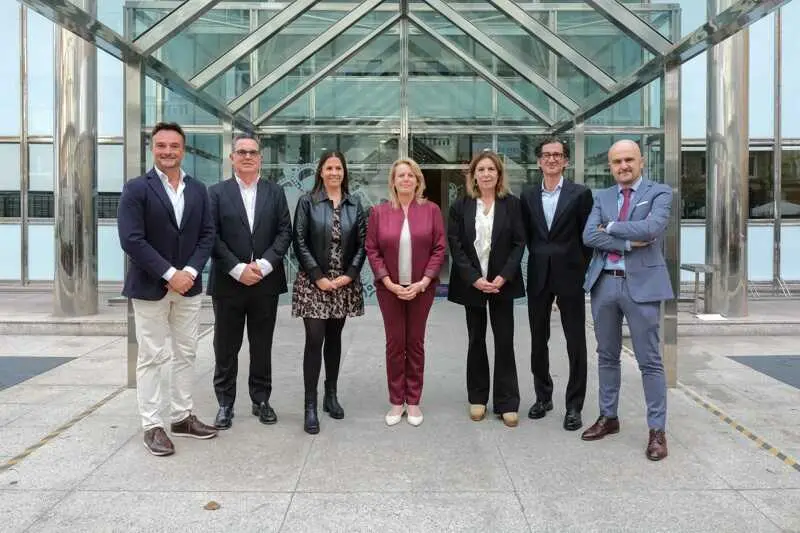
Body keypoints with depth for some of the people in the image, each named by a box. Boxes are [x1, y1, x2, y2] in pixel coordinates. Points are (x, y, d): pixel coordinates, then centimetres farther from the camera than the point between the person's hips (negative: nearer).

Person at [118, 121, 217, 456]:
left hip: (188, 284, 5)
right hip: (150, 286, -4)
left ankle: (182, 417, 23)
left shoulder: (198, 189, 8)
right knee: (152, 357, 2)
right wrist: (169, 274, -18)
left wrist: (190, 271, -9)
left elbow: (207, 235, 5)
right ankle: (152, 426, 11)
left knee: (186, 354, 11)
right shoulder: (136, 188, -6)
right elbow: (131, 239, -14)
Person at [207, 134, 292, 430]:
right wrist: (238, 269, -14)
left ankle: (261, 400, 23)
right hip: (228, 283, -1)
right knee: (226, 348, 7)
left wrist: (263, 265, -13)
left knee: (262, 347, 10)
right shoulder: (217, 192, 3)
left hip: (266, 282, 1)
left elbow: (284, 232, 1)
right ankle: (225, 404, 19)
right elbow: (212, 236, -5)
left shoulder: (275, 192, 8)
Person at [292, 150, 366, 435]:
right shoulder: (307, 202, 0)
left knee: (334, 339, 12)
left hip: (345, 283, 3)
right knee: (315, 340, -7)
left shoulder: (354, 204, 7)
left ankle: (331, 396, 24)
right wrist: (318, 277, -11)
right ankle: (311, 406, -1)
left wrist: (349, 275, -7)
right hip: (314, 281, -3)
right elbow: (300, 242, -5)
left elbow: (362, 243, 5)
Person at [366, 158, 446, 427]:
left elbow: (439, 248, -2)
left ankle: (413, 401, 20)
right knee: (394, 343, 6)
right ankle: (396, 402, 18)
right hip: (389, 288, 0)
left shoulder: (431, 210, 0)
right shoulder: (379, 212, 0)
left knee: (415, 343, 8)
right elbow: (372, 250, -1)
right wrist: (389, 282, -11)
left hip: (421, 288, 0)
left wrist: (423, 281, -11)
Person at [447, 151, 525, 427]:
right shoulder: (461, 206, 2)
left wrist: (503, 277, -13)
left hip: (502, 282, 0)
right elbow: (455, 246, -3)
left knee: (504, 341, 1)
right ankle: (477, 398, 21)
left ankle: (507, 402, 10)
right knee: (476, 341, 10)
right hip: (472, 283, 1)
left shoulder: (511, 203, 1)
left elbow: (519, 243, -2)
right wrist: (474, 279, -13)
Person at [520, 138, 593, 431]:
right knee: (538, 341, 12)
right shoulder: (528, 196, 8)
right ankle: (543, 396, 27)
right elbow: (527, 235, 11)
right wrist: (539, 261, 4)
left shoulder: (580, 194, -1)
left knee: (576, 343, 2)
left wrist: (581, 272, -4)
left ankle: (573, 406, 13)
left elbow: (587, 237, -1)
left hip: (569, 276, -3)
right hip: (538, 277, 3)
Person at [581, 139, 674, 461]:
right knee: (607, 356, 14)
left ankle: (657, 430, 11)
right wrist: (628, 242, -14)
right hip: (604, 283, 4)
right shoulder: (602, 197, 11)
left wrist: (610, 227, -7)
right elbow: (589, 236, -4)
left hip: (642, 284, -4)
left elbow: (652, 227, -18)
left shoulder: (659, 192, 1)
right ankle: (608, 417, 28)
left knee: (649, 360, 1)